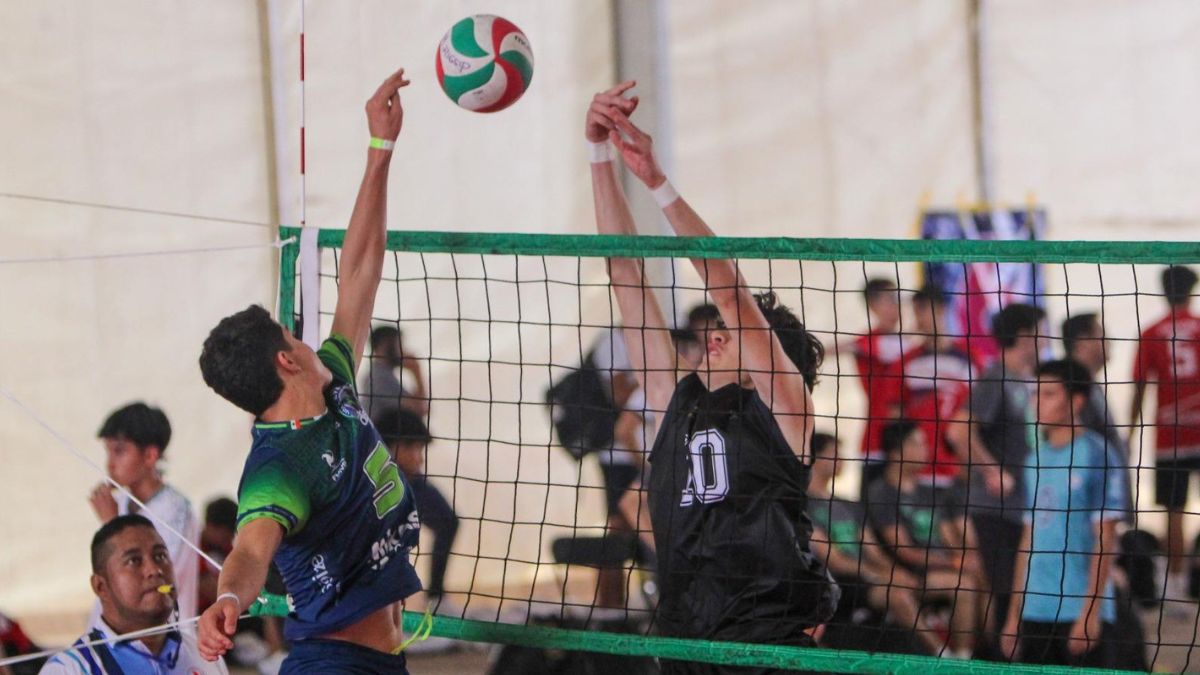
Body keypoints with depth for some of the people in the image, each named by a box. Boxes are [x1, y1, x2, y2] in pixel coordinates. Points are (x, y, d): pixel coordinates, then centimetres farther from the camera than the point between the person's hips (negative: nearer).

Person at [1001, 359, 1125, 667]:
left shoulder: (1096, 455, -6)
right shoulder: (1038, 459, 13)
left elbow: (1105, 540, -9)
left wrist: (1090, 613, -13)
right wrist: (1015, 613, 15)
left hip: (1080, 612, -6)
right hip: (1035, 612, 6)